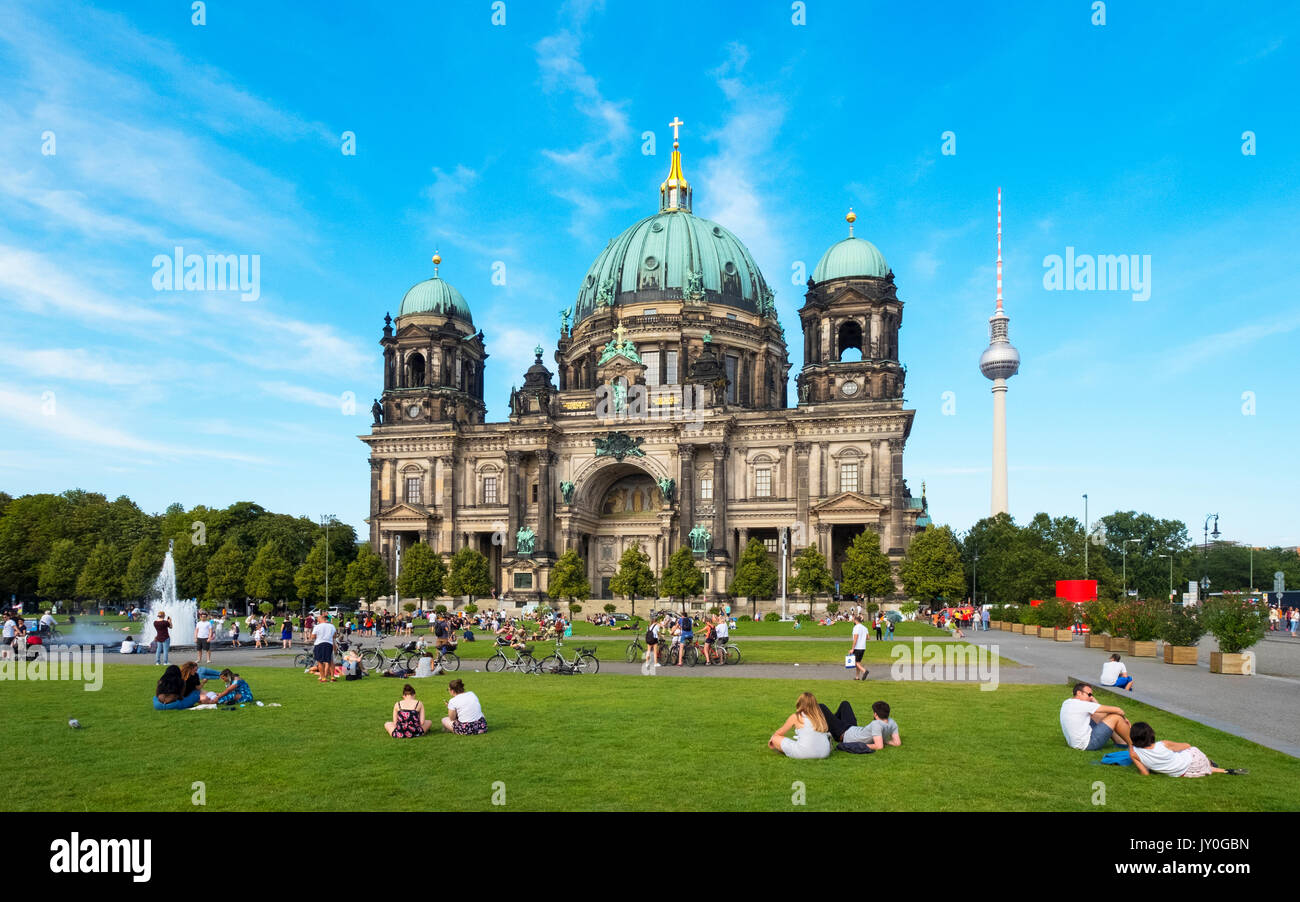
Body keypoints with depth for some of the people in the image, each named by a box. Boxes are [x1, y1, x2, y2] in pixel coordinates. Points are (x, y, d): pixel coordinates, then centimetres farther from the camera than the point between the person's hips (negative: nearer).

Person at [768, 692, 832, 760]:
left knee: (775, 738, 11)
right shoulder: (820, 717, 14)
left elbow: (780, 732, 19)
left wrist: (771, 739, 40)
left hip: (803, 753, -3)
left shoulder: (795, 717, 6)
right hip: (824, 753, 3)